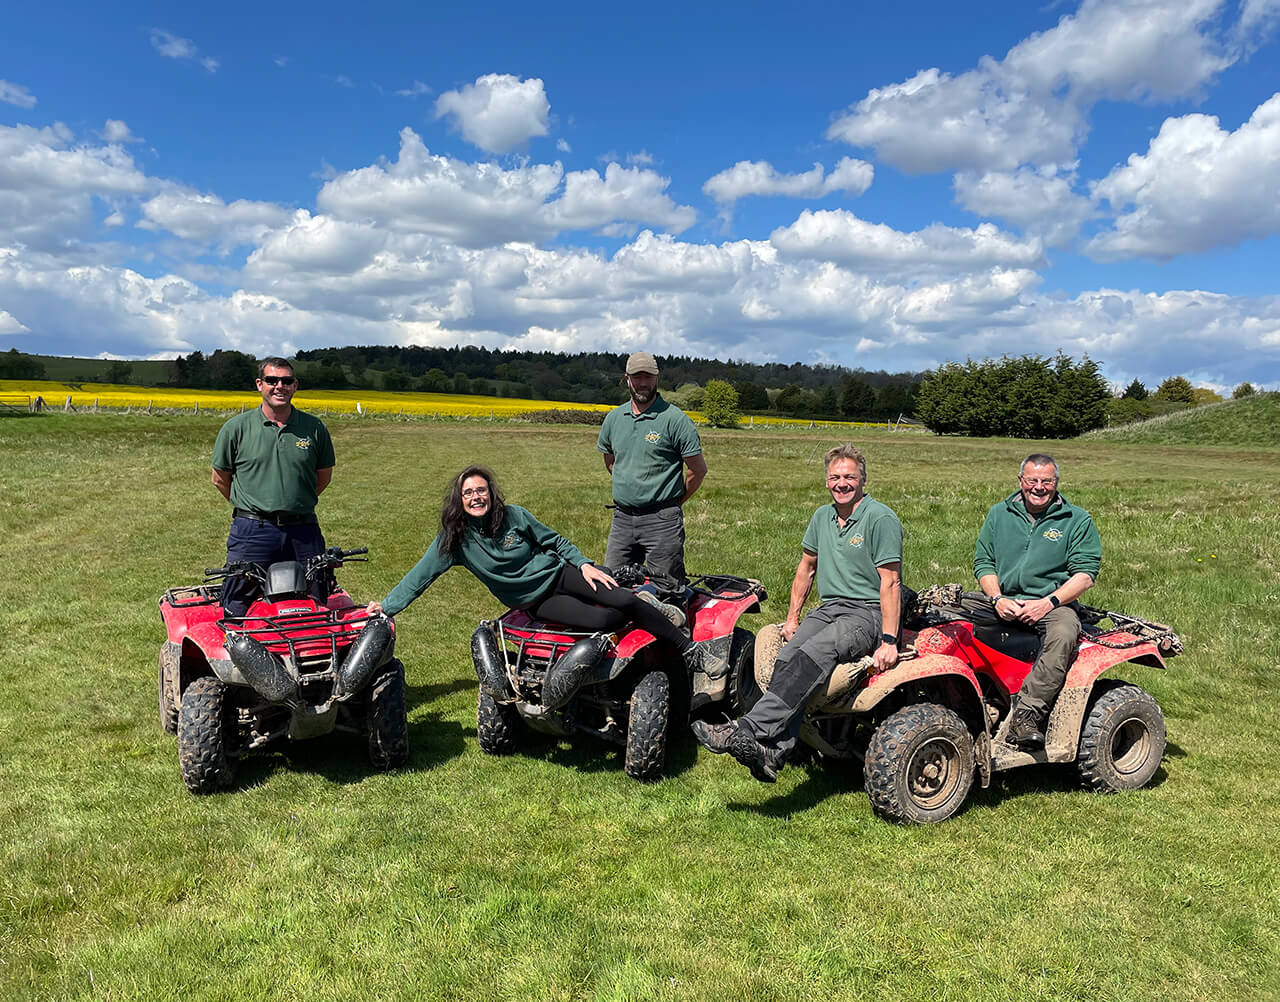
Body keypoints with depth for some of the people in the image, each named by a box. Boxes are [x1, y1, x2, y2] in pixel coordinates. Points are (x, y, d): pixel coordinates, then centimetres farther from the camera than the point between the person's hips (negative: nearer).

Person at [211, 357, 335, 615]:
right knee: (237, 610, 3)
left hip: (303, 532, 2)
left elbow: (324, 477, 16)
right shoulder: (236, 428, 1)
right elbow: (220, 478, 11)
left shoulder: (314, 428, 4)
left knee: (318, 606, 7)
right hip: (252, 532, -1)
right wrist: (250, 507, 13)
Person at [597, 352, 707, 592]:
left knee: (666, 589, -1)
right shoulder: (614, 418, 10)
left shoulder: (674, 419, -7)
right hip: (622, 518, 5)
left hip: (662, 520, -5)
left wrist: (675, 502, 3)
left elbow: (698, 469, -4)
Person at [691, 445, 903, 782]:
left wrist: (889, 641, -17)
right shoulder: (822, 517, 14)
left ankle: (748, 731, -40)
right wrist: (792, 617, 19)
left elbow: (890, 582, -12)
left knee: (812, 655, -32)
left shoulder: (881, 519, -7)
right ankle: (772, 753, -33)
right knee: (786, 657, -23)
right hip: (828, 608, 6)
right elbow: (806, 568, 24)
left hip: (868, 613, -6)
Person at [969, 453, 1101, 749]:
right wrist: (998, 600, -8)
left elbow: (1085, 574, -1)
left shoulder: (1077, 520, 6)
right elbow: (983, 562, 11)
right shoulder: (999, 514, 13)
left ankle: (1024, 717, -37)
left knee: (1063, 635, -35)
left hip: (1053, 604, -3)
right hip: (1002, 600, 3)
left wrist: (1048, 602, -16)